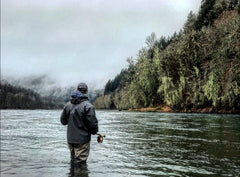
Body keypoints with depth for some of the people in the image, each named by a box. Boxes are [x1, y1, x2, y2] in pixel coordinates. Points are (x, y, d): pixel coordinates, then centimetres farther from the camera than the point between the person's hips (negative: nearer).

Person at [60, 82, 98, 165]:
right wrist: (95, 131, 2)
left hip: (70, 139, 6)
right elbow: (93, 123, -18)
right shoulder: (88, 106, -16)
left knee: (73, 161, 19)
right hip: (82, 140, -6)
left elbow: (63, 121, 12)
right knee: (80, 163, -2)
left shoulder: (68, 104, 4)